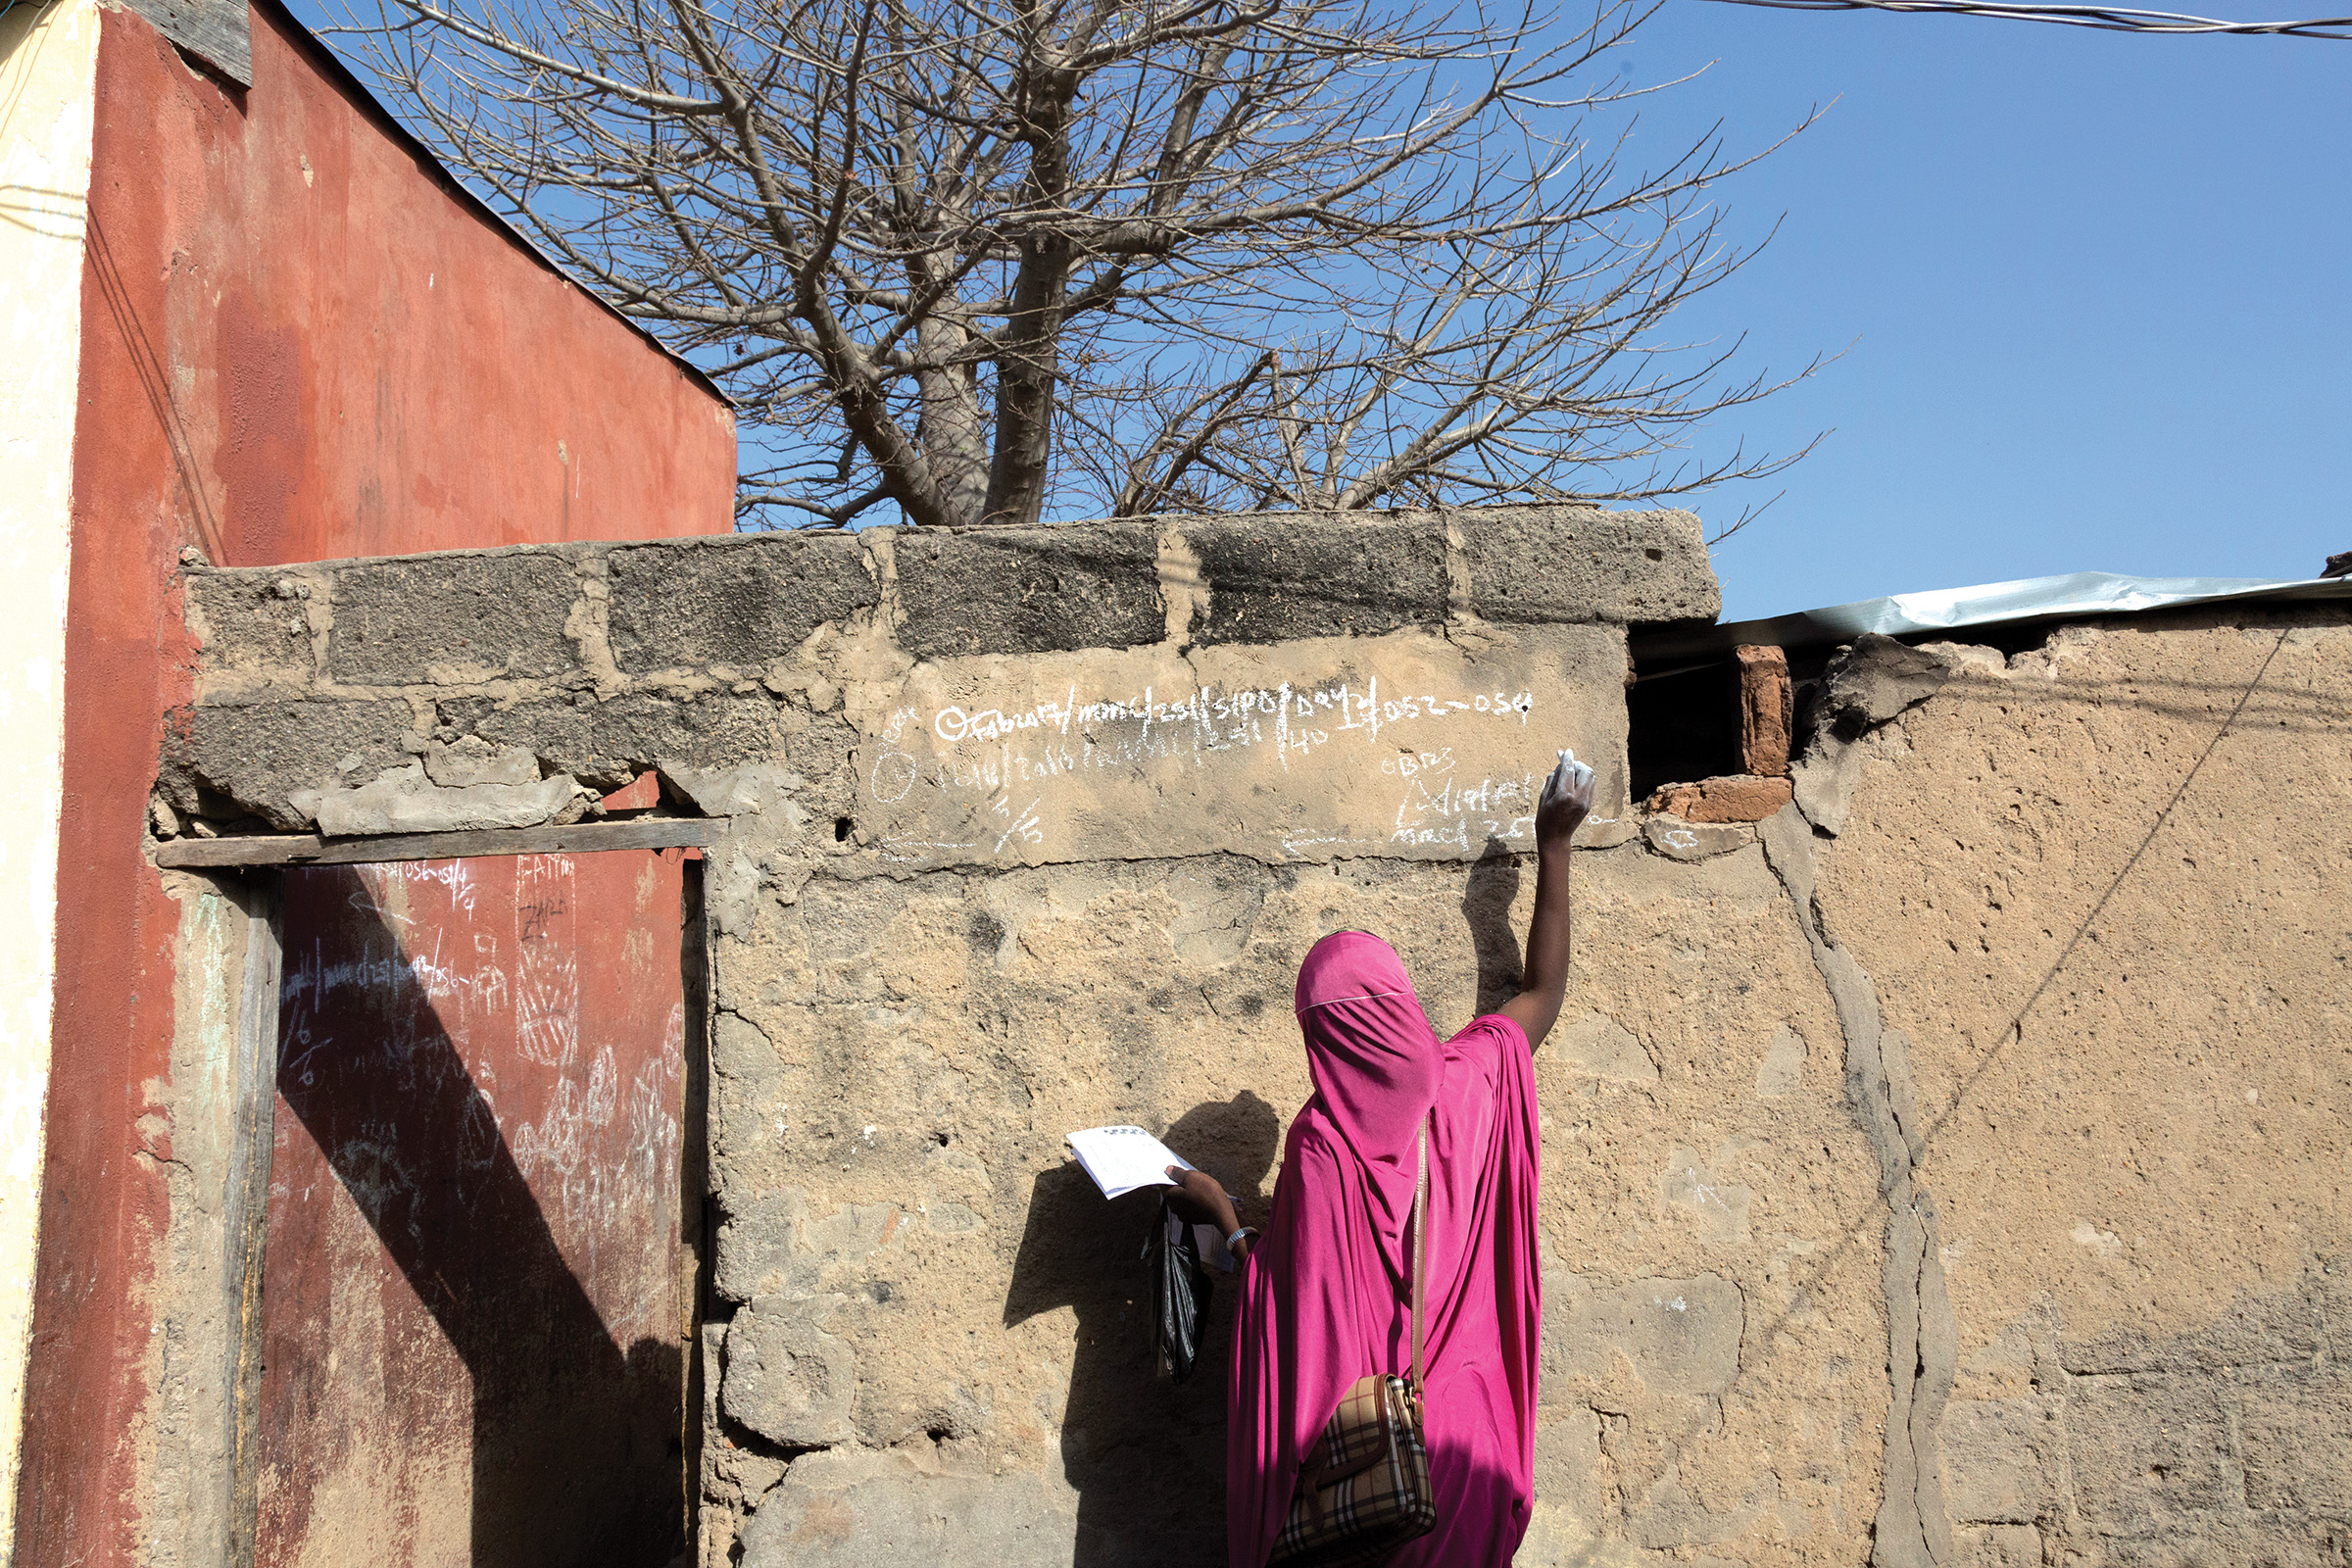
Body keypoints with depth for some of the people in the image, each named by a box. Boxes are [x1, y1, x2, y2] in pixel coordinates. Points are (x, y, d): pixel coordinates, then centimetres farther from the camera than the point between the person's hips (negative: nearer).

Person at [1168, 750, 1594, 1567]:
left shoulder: (1321, 1142, -21)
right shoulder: (1469, 1082, -11)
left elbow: (1290, 1283, -14)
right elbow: (1546, 988, 7)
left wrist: (1221, 1207, -2)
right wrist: (1553, 847, 13)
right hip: (1461, 1419, 4)